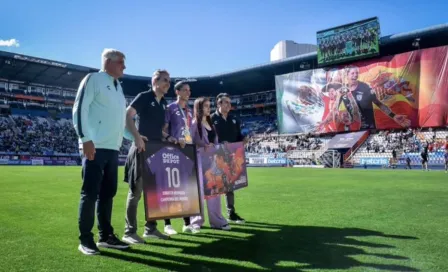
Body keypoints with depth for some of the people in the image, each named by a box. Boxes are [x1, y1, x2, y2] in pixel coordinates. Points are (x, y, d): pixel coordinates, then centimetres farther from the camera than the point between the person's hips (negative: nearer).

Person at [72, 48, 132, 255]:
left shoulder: (118, 87, 20)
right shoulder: (93, 79, -1)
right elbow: (79, 109, -9)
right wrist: (86, 139, -17)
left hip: (113, 148, 8)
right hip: (95, 147, -7)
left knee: (108, 192, 10)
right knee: (90, 193, -4)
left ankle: (105, 236, 19)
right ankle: (85, 239, 7)